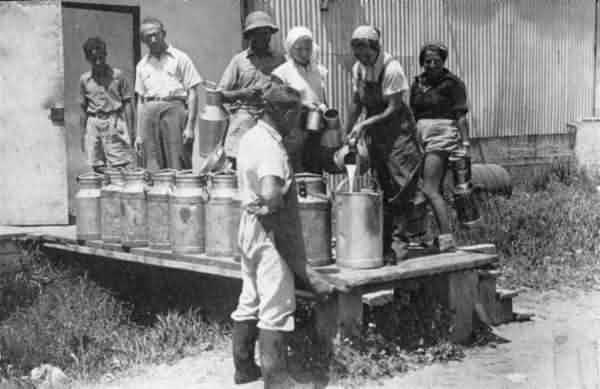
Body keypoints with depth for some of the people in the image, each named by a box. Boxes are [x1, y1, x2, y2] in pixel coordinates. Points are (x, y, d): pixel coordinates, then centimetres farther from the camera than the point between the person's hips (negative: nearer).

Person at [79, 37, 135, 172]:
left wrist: (130, 130, -5)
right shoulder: (84, 79, 9)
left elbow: (127, 103, 3)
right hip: (93, 125, 3)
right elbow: (83, 109, 14)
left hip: (115, 122, -2)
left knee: (119, 168, -6)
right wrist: (83, 134, 10)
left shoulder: (117, 75, 1)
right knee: (98, 169, 2)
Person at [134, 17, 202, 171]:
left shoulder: (180, 58, 6)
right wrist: (139, 134, 13)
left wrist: (190, 126, -8)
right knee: (152, 169, 0)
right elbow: (140, 100, 19)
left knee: (178, 167, -8)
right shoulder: (142, 65, 17)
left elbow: (192, 93, 1)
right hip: (149, 114, 4)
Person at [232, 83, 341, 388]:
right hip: (269, 230, -10)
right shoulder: (271, 148, -21)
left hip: (249, 224, 10)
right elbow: (270, 194, -34)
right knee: (276, 309, -2)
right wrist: (279, 206, -15)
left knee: (249, 302, 16)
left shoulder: (250, 137, 9)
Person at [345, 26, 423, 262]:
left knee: (401, 187, -10)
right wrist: (347, 133, 12)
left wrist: (364, 125, -23)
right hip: (375, 133, 7)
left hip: (397, 130, -7)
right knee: (383, 189, 10)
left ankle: (399, 243, -6)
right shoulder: (358, 68, 2)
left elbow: (393, 109, -19)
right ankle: (387, 245, 18)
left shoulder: (391, 69, -19)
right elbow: (356, 103, 13)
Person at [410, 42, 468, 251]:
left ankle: (447, 238, -14)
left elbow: (461, 116, -7)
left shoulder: (452, 83, -3)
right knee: (435, 190, 8)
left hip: (442, 135, -7)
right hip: (421, 136, 7)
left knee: (429, 189, -15)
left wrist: (465, 143, -13)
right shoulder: (418, 83, 15)